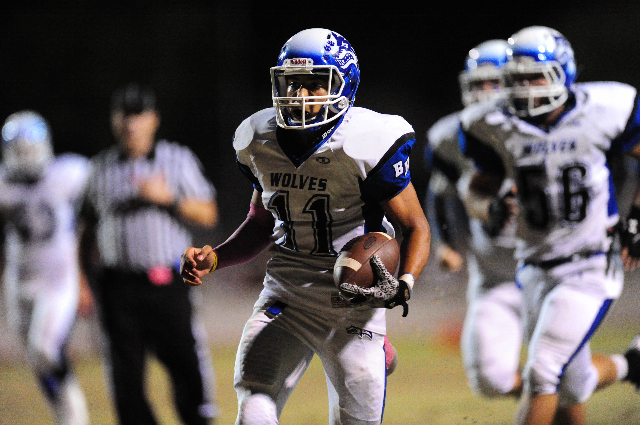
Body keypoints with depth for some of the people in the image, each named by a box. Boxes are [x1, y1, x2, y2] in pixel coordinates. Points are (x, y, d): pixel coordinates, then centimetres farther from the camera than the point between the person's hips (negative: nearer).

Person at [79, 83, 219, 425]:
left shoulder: (179, 160, 5)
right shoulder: (101, 168, 9)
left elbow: (208, 216, 1)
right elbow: (90, 228, 14)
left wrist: (167, 198, -14)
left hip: (168, 283, -1)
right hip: (118, 286, 1)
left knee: (187, 364, -4)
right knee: (126, 372, -1)